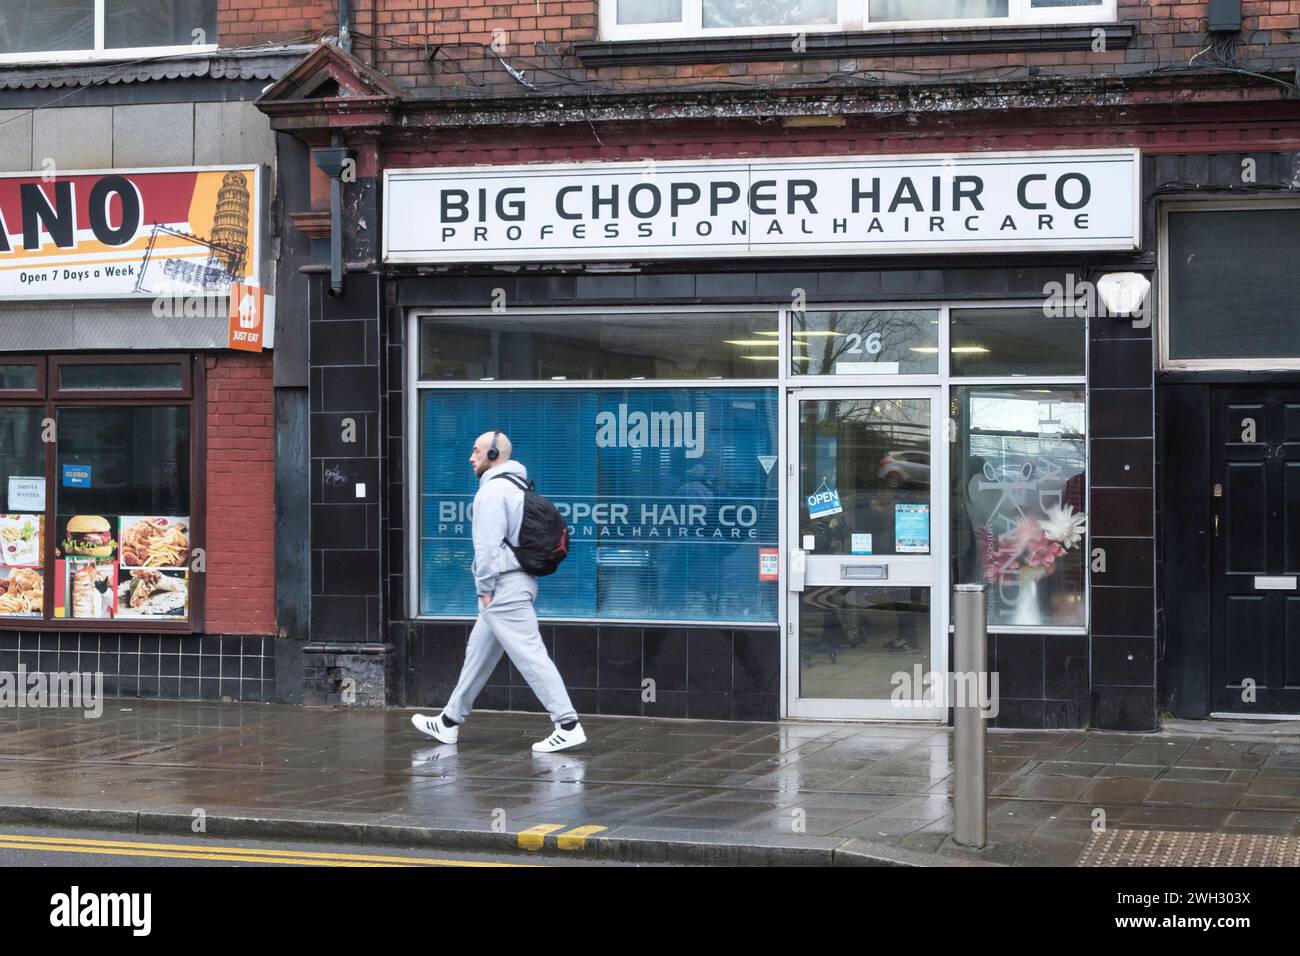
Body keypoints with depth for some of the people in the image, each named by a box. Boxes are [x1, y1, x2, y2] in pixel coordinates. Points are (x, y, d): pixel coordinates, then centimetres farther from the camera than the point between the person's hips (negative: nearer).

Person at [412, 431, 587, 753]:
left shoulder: (493, 490, -14)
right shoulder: (519, 487, 17)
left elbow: (488, 544, -20)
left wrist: (485, 589, -14)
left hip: (503, 587, -10)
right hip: (519, 581, 11)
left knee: (530, 655, -11)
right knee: (479, 652, 16)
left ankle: (568, 726, -14)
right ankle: (450, 722, 24)